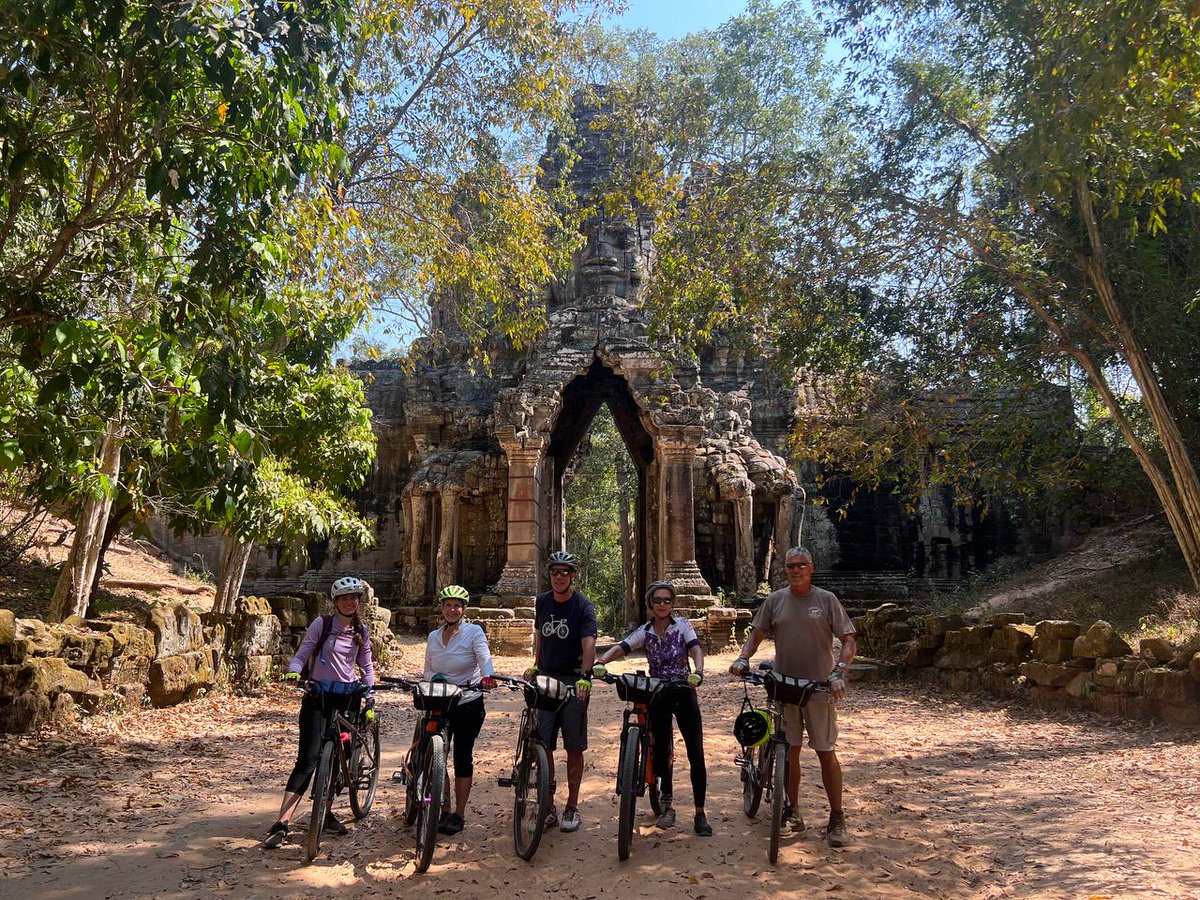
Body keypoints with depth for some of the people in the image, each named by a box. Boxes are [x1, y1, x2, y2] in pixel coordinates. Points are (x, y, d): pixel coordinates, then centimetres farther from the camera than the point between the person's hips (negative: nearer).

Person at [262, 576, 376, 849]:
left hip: (347, 697, 4)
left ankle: (325, 812, 25)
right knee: (308, 759, -12)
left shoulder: (362, 630, 7)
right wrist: (293, 672, -26)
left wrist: (370, 697, 4)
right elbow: (301, 655, -5)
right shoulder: (321, 623, -5)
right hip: (318, 696, -4)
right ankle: (281, 824, -12)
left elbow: (366, 665, 13)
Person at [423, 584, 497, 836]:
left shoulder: (473, 632, -6)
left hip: (468, 705, -4)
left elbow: (484, 657, -20)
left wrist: (488, 676, -40)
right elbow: (427, 670, 12)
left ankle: (459, 814, 13)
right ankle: (443, 810, 18)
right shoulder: (433, 637, 8)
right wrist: (435, 677, -10)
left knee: (463, 758, 2)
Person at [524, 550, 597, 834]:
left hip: (573, 682, -4)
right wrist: (535, 665, 13)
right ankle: (548, 807, 16)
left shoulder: (583, 606, -9)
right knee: (543, 746, 3)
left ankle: (572, 808, 16)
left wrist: (584, 676, -35)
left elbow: (589, 643, -22)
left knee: (574, 748, 3)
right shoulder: (542, 602, 6)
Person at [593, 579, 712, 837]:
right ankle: (667, 806, 24)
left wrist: (697, 672, -43)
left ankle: (700, 813, 9)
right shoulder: (644, 631, -4)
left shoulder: (682, 625, -6)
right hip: (657, 696, 1)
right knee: (661, 752, 5)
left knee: (696, 754, -3)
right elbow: (620, 648, -18)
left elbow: (696, 649, -21)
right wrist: (600, 662, -38)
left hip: (684, 693, -1)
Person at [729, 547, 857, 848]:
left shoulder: (826, 600, -3)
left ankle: (837, 819, 11)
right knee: (790, 750, 11)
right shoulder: (775, 601, 3)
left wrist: (838, 672, -20)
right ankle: (791, 809, 25)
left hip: (820, 688, -2)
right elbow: (756, 633, 7)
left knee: (826, 752, 1)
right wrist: (742, 658, -11)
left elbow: (849, 640, -5)